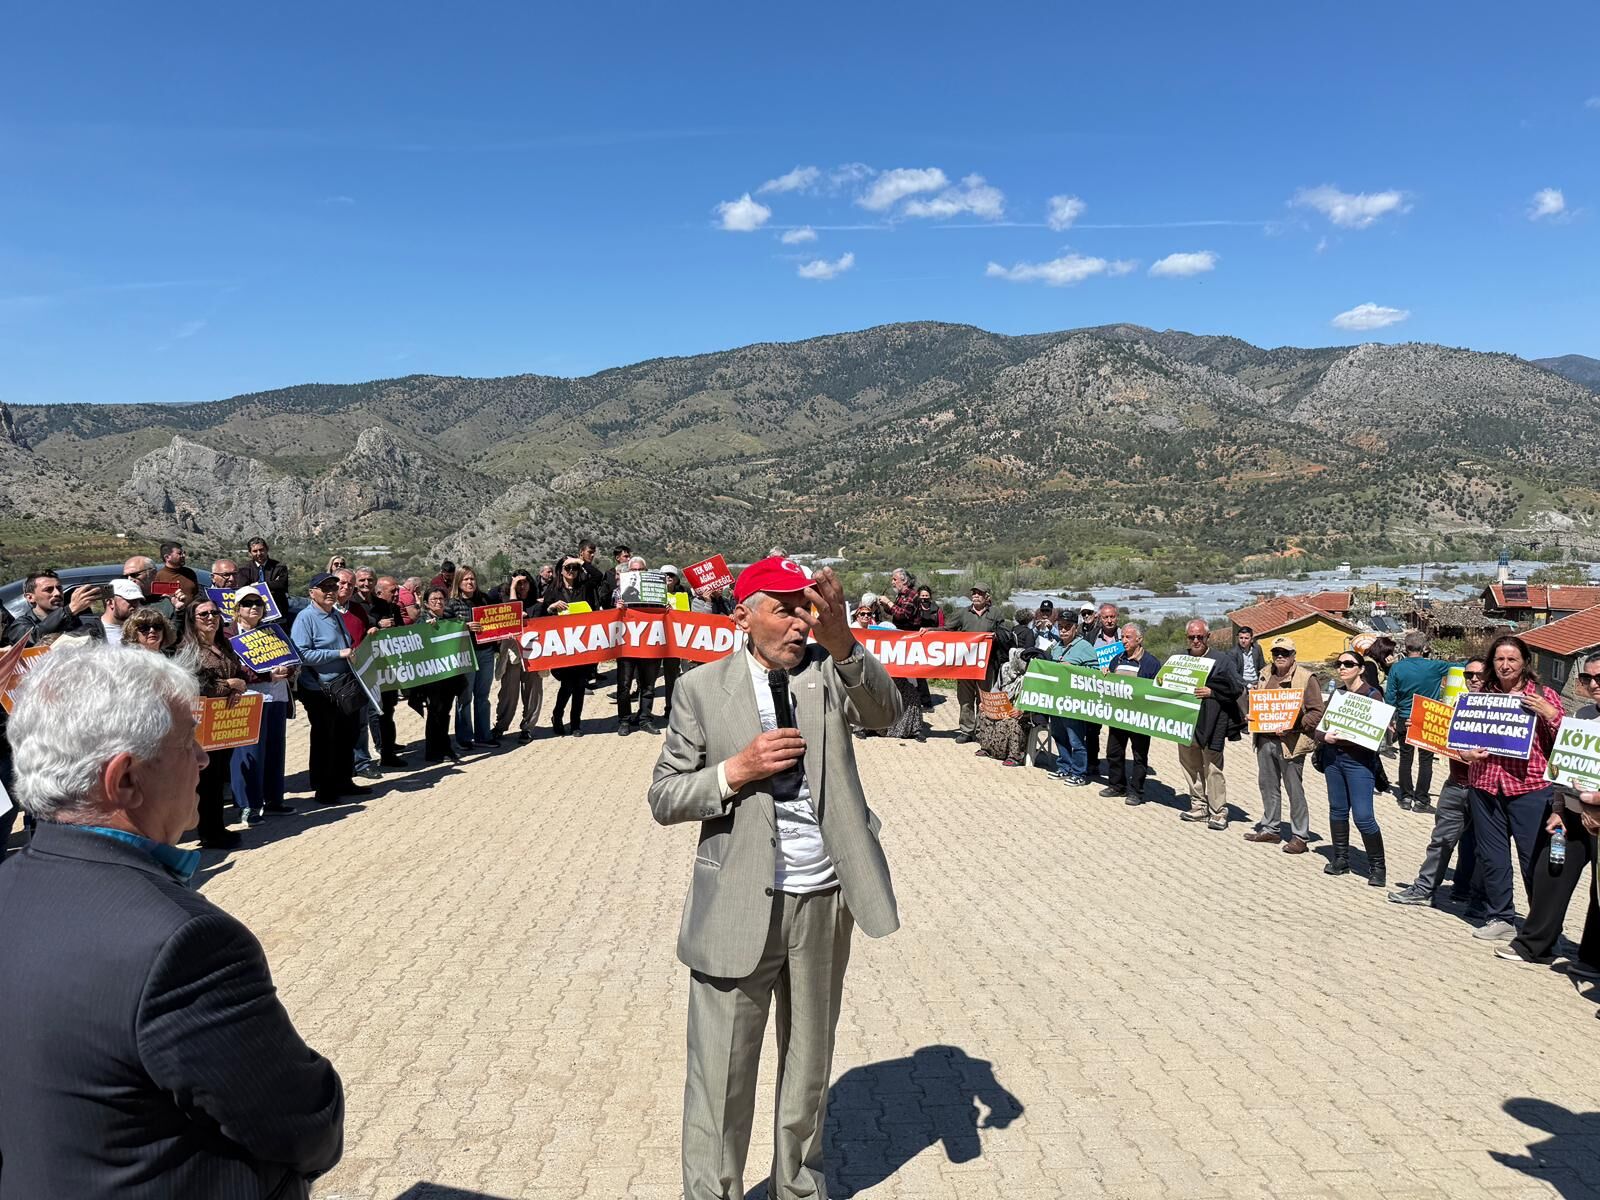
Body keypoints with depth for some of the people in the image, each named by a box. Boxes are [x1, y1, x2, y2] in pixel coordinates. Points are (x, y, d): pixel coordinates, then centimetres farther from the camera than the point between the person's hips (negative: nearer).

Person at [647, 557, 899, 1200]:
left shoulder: (829, 670, 1)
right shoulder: (702, 688, -4)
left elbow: (884, 712, -20)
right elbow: (664, 798, -3)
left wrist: (842, 641, -36)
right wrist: (735, 772, -19)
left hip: (826, 900, 3)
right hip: (739, 904, -2)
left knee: (810, 1063, 21)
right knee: (721, 1074, 7)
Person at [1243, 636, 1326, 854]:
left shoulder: (1306, 678, -8)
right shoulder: (1264, 675, 12)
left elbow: (1317, 711, -11)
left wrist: (1294, 727, -19)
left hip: (1290, 743, -6)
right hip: (1265, 739, 7)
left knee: (1295, 790, 1)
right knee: (1267, 785, 15)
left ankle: (1300, 837, 10)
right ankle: (1270, 829, 27)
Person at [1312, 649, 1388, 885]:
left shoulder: (1372, 695, -4)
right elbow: (1317, 727, 9)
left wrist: (1342, 736, -21)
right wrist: (1325, 737, -11)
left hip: (1358, 761, -5)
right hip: (1332, 757, 5)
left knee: (1363, 816, -7)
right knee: (1337, 810, 11)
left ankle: (1377, 866, 8)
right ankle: (1340, 859, 23)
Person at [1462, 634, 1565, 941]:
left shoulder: (1543, 696, 2)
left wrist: (1549, 714, -16)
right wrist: (1466, 753, -2)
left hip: (1530, 787, -4)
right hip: (1486, 785, 4)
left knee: (1534, 859, -1)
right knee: (1491, 857, 9)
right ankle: (1500, 918, 22)